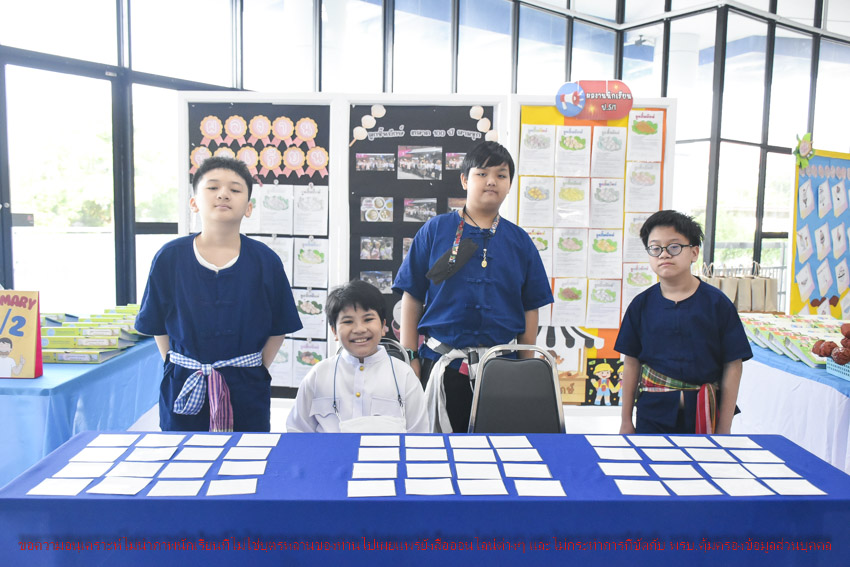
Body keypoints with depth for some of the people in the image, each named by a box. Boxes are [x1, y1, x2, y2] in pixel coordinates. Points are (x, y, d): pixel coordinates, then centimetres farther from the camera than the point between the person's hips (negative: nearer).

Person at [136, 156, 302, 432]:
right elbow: (157, 325, 7)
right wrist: (175, 365, 3)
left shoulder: (266, 261, -4)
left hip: (246, 389, 0)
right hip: (183, 389, 1)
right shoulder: (169, 258, -2)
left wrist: (257, 369, -2)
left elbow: (279, 327, 2)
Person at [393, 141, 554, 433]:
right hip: (442, 364, -1)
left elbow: (530, 308, 8)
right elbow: (412, 299, 0)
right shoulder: (434, 230, 0)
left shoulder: (519, 241, 6)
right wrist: (410, 360, -2)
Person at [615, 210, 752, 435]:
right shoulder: (641, 304, 0)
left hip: (705, 411, -1)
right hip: (653, 412, 1)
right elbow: (632, 363, 4)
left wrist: (724, 427, -4)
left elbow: (733, 365, -3)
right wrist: (626, 421, 6)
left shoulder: (716, 303, -5)